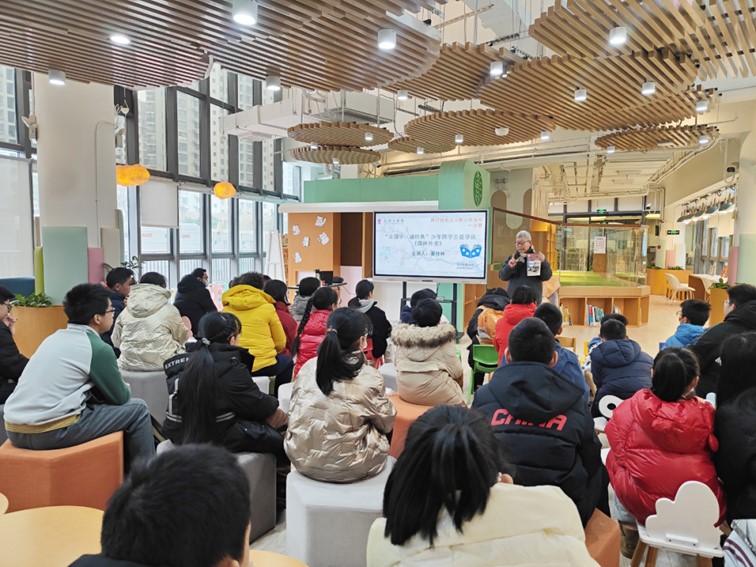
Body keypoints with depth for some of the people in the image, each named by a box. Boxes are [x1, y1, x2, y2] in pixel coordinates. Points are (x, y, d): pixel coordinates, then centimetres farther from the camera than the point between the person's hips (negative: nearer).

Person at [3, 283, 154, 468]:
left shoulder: (55, 337, 14)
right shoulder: (98, 348, -9)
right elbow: (120, 397, 2)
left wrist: (118, 387, 24)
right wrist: (124, 387, 22)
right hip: (52, 432, -9)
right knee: (138, 409, 3)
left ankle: (125, 467, 38)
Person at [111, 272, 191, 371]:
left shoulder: (126, 311, 4)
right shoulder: (169, 310, -7)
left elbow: (116, 342, 11)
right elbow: (182, 336, 7)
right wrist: (187, 331, 29)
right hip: (160, 364, -5)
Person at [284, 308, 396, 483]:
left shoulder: (308, 367, -3)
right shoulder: (369, 377, -14)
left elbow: (294, 413, 7)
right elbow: (386, 423, -1)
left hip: (301, 457, 5)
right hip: (346, 467, -4)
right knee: (385, 435, 21)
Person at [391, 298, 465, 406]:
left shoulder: (402, 336, 1)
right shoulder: (444, 338, -10)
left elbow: (397, 363, 12)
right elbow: (456, 372, -7)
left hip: (405, 391, 5)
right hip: (436, 393, -5)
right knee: (460, 375, 24)